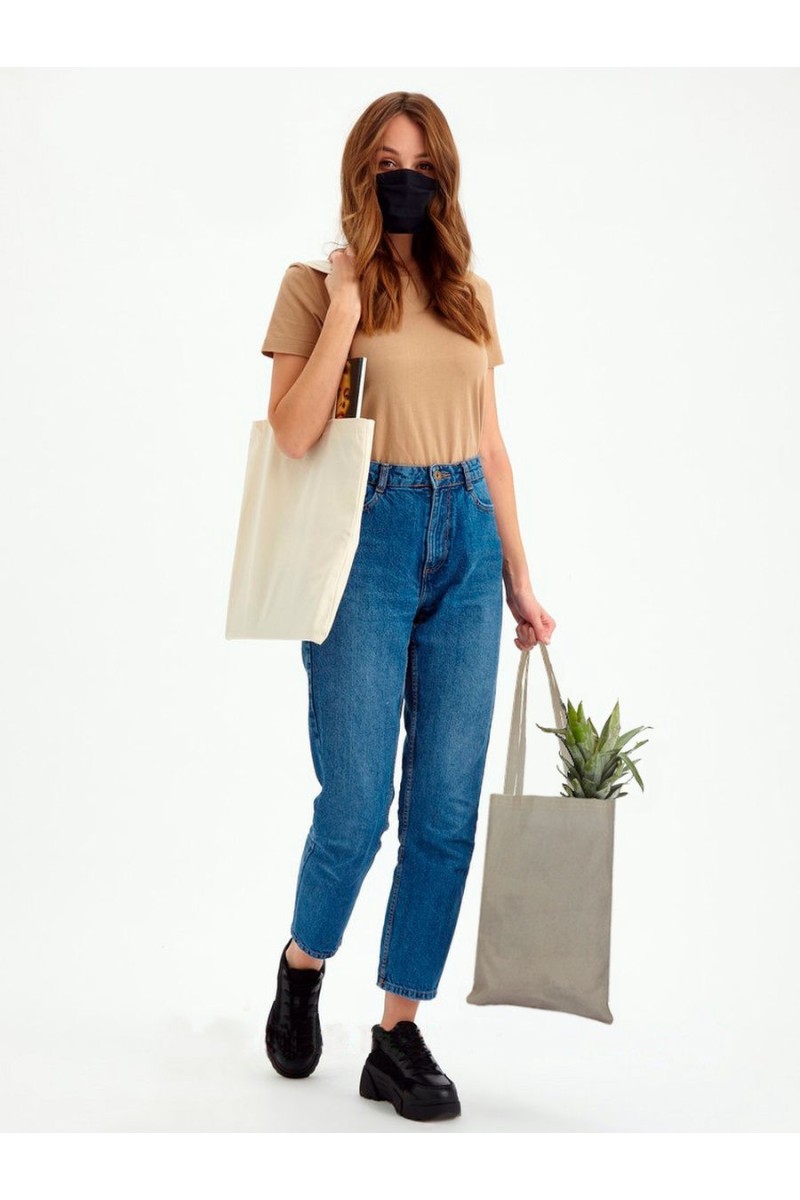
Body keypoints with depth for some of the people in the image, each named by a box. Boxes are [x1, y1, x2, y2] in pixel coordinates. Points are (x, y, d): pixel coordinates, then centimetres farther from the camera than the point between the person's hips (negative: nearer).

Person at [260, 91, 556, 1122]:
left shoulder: (470, 295, 14)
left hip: (467, 541, 4)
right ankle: (302, 964, 28)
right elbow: (293, 434, -12)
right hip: (368, 536, -4)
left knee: (448, 807, 2)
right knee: (357, 806, -4)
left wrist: (519, 581, 14)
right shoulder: (316, 284, 1)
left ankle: (399, 1034, 15)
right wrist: (347, 304, -13)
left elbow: (490, 448, 16)